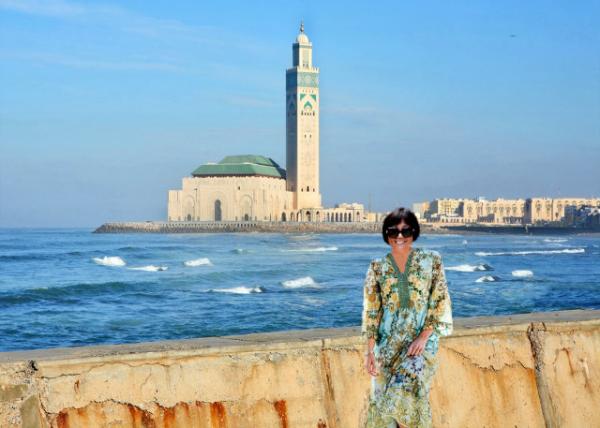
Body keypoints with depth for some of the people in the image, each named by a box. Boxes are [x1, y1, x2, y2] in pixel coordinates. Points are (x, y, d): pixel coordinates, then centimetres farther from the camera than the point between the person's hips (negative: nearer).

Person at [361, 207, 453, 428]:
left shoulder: (431, 261, -2)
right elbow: (371, 312, 3)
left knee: (406, 388, -24)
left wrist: (423, 337, -12)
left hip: (422, 340, -2)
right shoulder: (377, 268, 3)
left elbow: (440, 303, -2)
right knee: (381, 399, 1)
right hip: (387, 344, 3)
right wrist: (369, 351, -2)